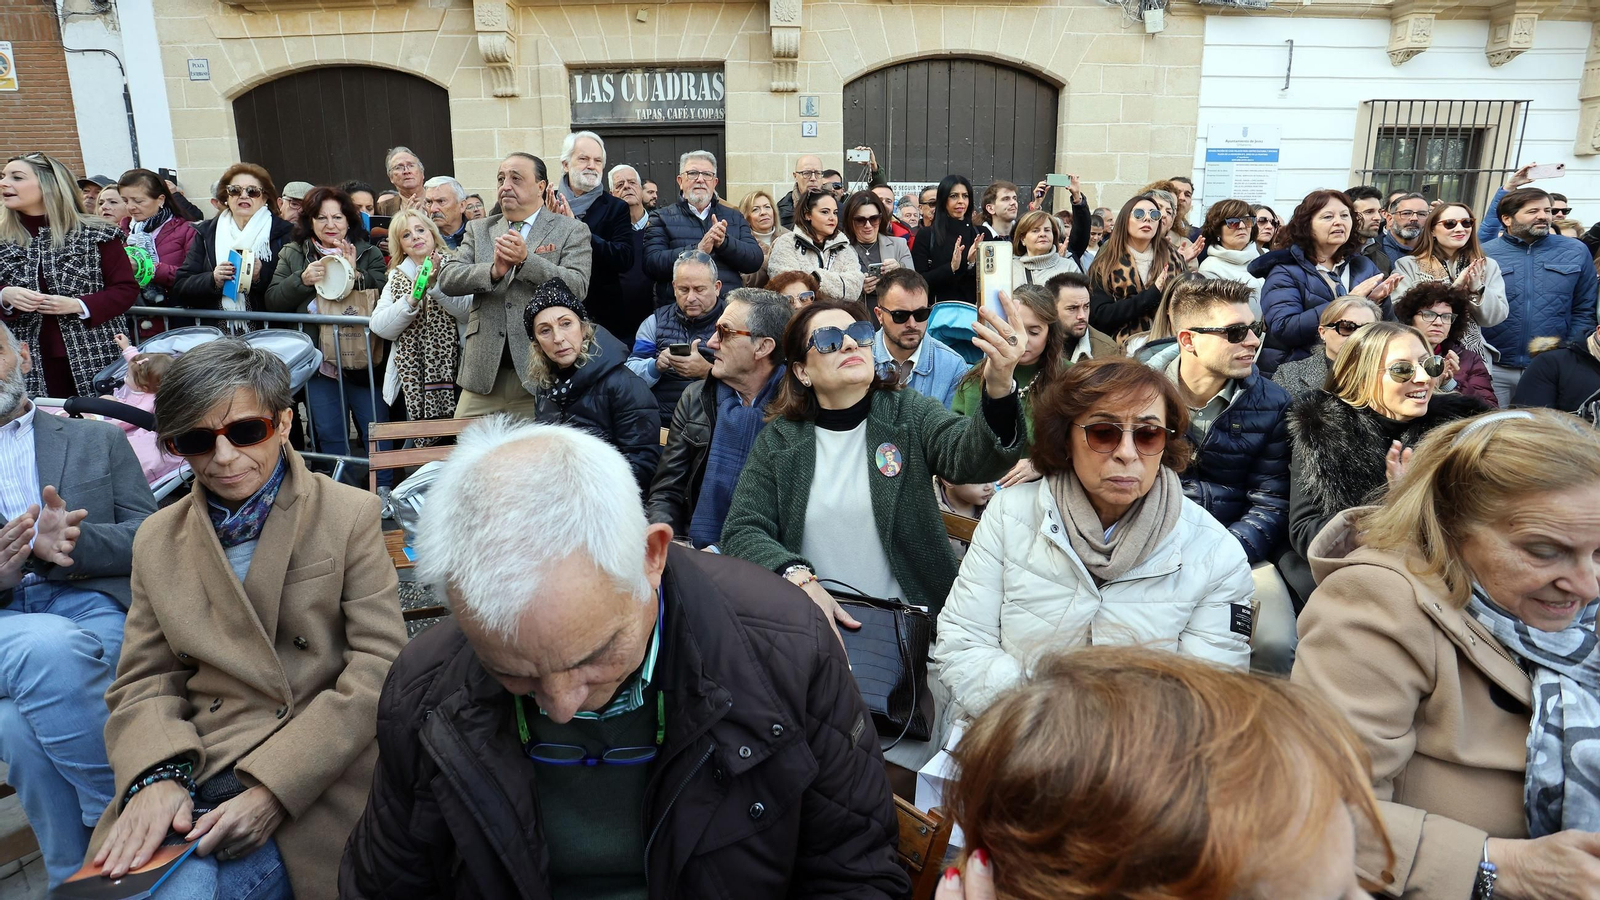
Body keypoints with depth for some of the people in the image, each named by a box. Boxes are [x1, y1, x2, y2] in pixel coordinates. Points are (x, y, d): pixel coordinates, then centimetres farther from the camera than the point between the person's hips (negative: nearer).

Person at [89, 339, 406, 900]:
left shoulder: (350, 515, -1)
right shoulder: (157, 539, 13)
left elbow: (378, 669, -8)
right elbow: (144, 680, 11)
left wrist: (273, 789, -16)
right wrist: (156, 775, -11)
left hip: (315, 785, -4)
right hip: (190, 780, 4)